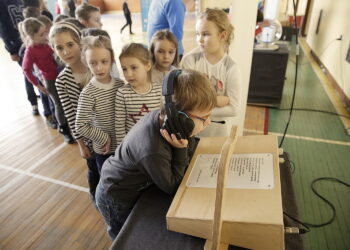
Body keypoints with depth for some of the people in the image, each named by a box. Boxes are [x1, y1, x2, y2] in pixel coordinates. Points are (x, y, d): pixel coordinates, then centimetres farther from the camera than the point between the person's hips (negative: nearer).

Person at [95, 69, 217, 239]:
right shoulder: (154, 151, -42)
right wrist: (180, 150, -32)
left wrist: (187, 138, -26)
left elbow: (188, 156, -5)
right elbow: (171, 187, -23)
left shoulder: (163, 115, -20)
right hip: (117, 201, -6)